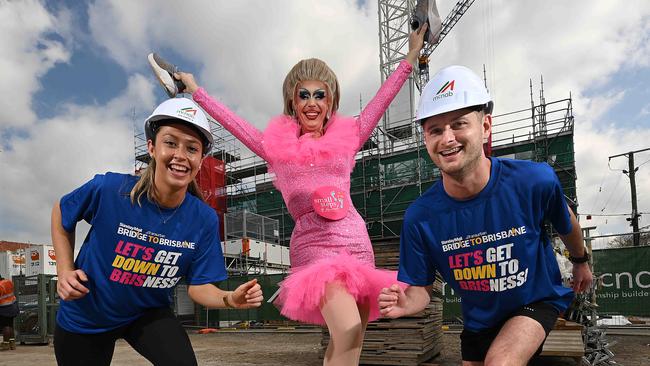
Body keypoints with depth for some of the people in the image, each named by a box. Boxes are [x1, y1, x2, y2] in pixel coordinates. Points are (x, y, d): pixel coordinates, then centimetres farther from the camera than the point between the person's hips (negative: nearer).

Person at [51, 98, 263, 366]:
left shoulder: (204, 220, -18)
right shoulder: (107, 189, -24)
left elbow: (198, 285, -11)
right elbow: (61, 214, -3)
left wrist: (230, 299, -30)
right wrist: (65, 271, -12)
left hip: (148, 314, 1)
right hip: (85, 319, 0)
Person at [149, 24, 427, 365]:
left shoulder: (346, 137, 10)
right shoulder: (277, 145, 6)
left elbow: (381, 100, 15)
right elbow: (231, 120, 14)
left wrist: (411, 56, 19)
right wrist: (194, 89, 20)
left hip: (358, 244, 4)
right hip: (313, 246, -3)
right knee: (348, 332, -23)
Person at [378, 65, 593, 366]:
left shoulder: (535, 181, -26)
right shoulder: (419, 217, -24)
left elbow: (565, 225, -2)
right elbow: (421, 287, -11)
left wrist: (581, 261, 17)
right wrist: (406, 303, -35)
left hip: (537, 301, -2)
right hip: (479, 321, 3)